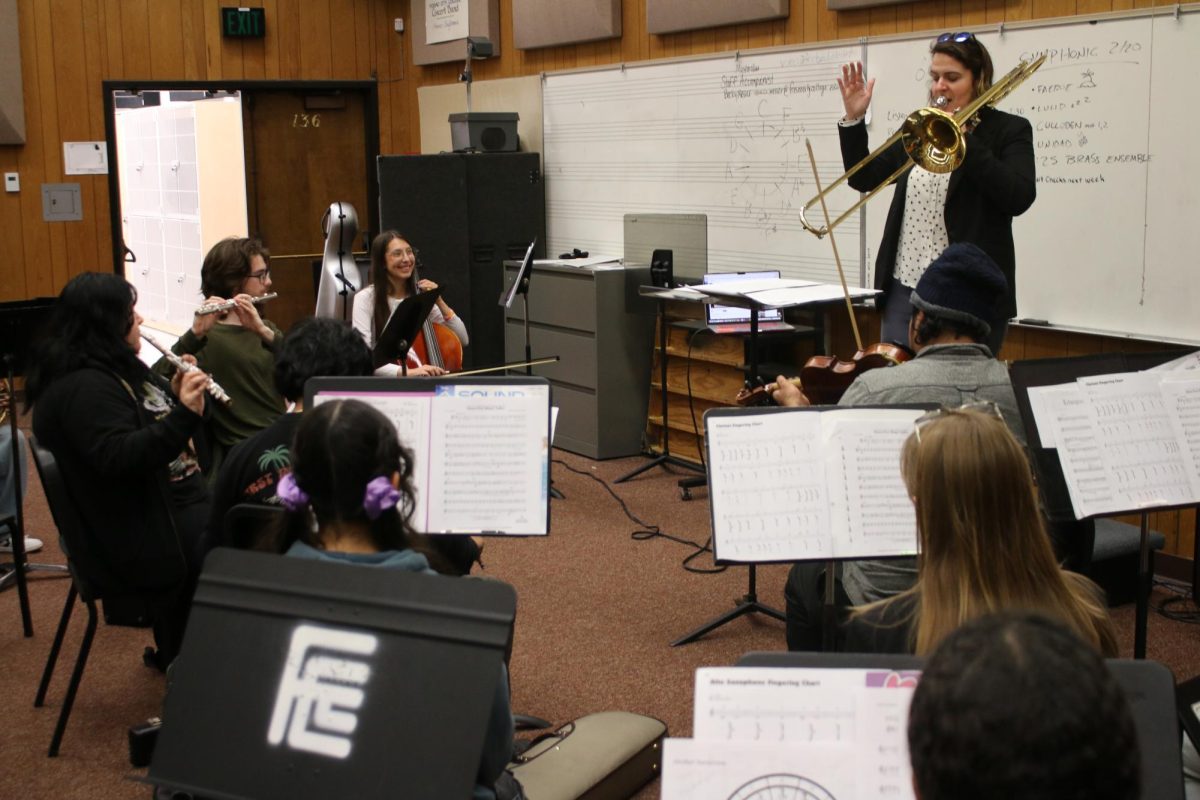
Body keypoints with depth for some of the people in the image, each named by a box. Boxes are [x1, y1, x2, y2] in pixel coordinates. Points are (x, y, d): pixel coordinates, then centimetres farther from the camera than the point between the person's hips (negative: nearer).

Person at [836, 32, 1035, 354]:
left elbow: (1019, 198, -16)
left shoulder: (1009, 130, -1)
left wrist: (963, 139, -19)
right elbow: (864, 178, 13)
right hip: (904, 289, 4)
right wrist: (853, 120, -1)